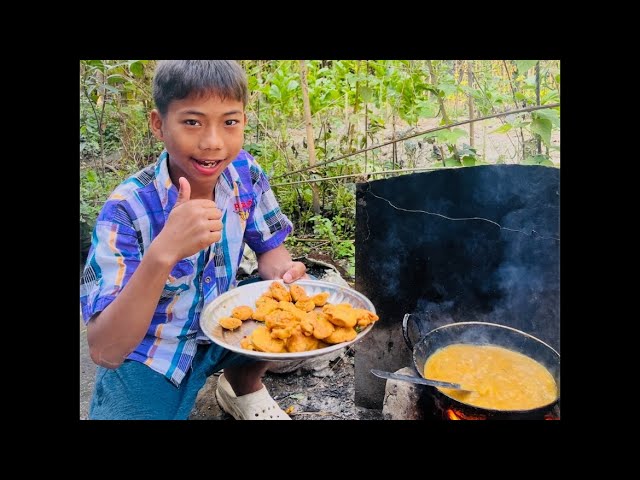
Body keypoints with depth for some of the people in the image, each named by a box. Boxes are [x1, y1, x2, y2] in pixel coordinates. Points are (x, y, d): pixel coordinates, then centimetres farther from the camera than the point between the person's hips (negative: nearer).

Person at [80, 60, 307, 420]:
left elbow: (270, 247, 1)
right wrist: (163, 253, -45)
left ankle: (243, 387, 11)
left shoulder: (244, 172, -14)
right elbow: (104, 352, -30)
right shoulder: (128, 208, -26)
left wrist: (285, 273, -24)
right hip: (149, 357, -4)